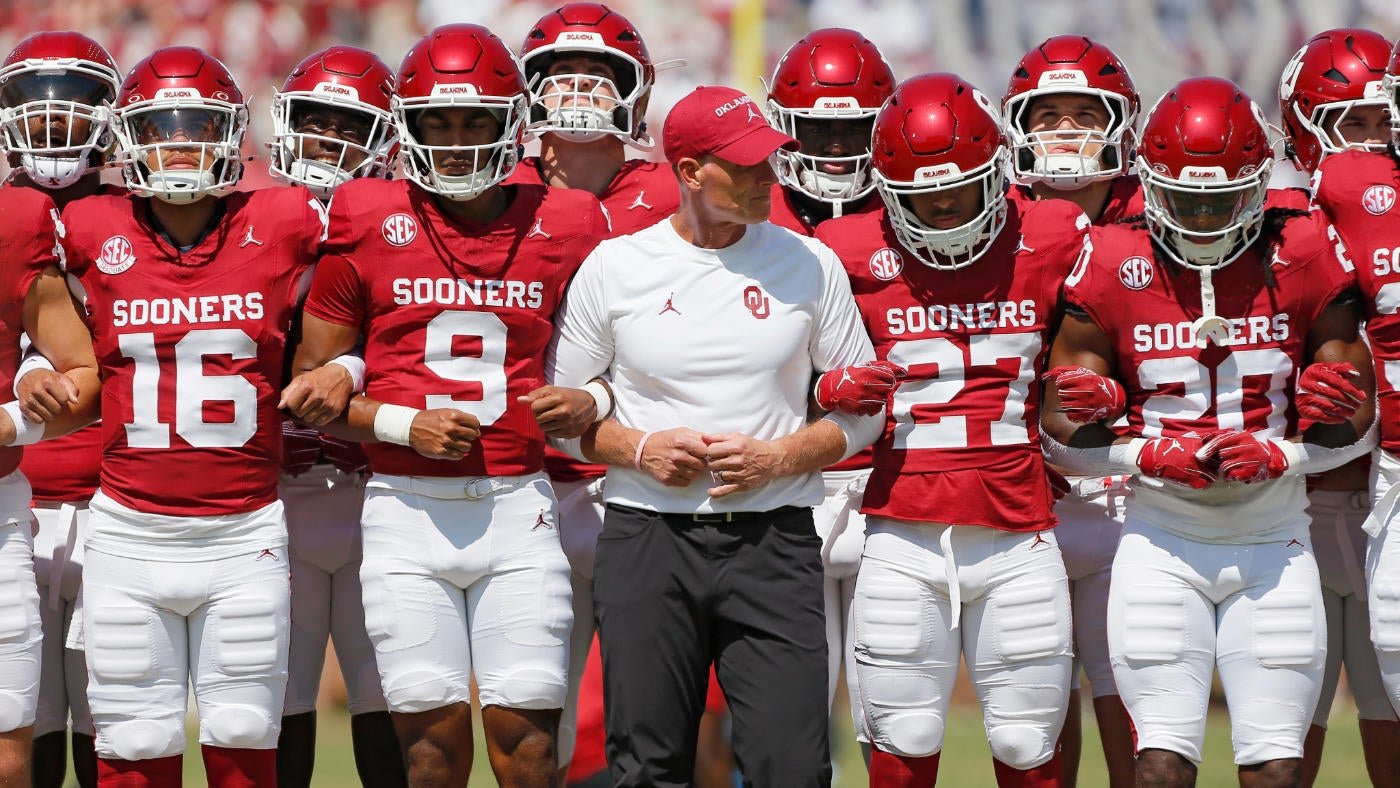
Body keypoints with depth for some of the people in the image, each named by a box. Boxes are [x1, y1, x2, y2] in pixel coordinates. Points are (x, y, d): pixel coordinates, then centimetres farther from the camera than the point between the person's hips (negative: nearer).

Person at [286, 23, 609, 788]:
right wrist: (403, 425, -10)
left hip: (518, 504, 1)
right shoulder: (366, 224, 2)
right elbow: (310, 386, 5)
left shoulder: (561, 228, 6)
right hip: (408, 508, -1)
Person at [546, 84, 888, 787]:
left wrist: (778, 458, -6)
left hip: (773, 543, 0)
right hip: (647, 540, 0)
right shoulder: (615, 267, 3)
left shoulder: (808, 266, 5)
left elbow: (862, 410, 10)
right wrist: (640, 450, -8)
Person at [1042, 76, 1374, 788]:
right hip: (1163, 541, -1)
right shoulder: (1114, 270, -4)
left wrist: (1278, 454, -15)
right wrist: (1151, 455, -17)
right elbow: (1063, 430, -1)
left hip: (1273, 541, 1)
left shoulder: (1302, 261, -3)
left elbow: (1355, 421, 3)